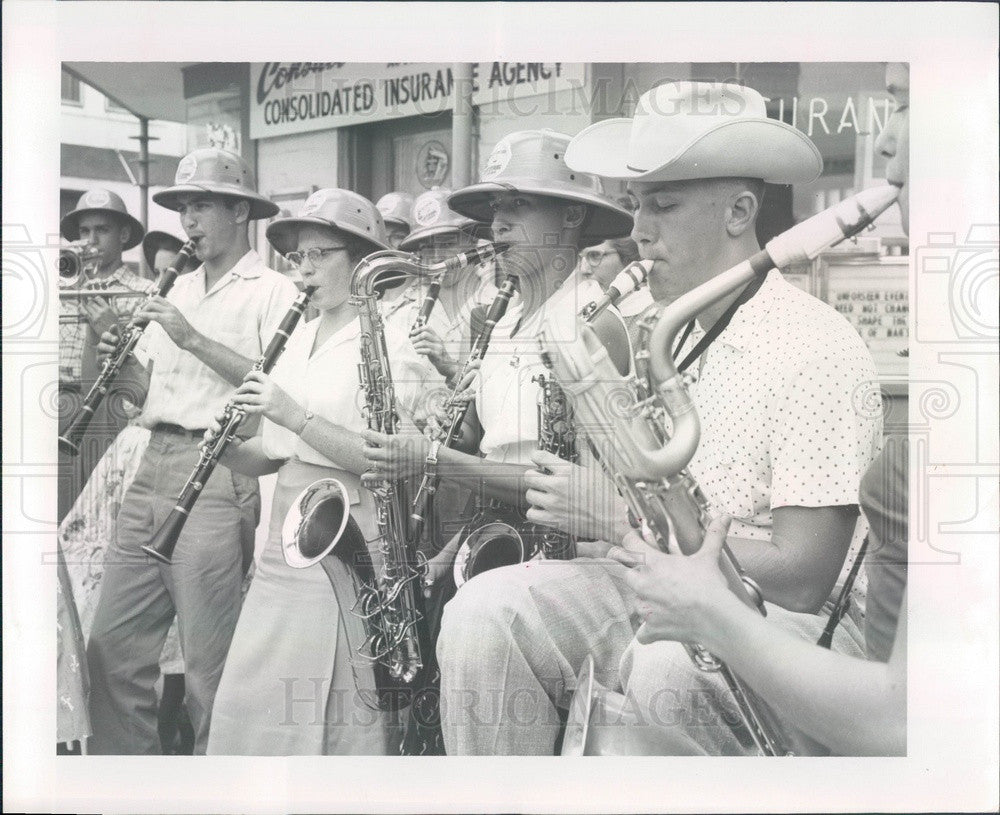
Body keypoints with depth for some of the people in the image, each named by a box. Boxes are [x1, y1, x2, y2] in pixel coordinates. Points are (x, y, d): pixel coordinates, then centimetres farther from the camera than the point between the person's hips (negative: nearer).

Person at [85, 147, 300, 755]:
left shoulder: (273, 292, -2)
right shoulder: (178, 291, 21)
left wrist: (195, 340, -15)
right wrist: (121, 361, 4)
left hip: (218, 476, -7)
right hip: (153, 468, 7)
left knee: (208, 664, -4)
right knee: (113, 648, 7)